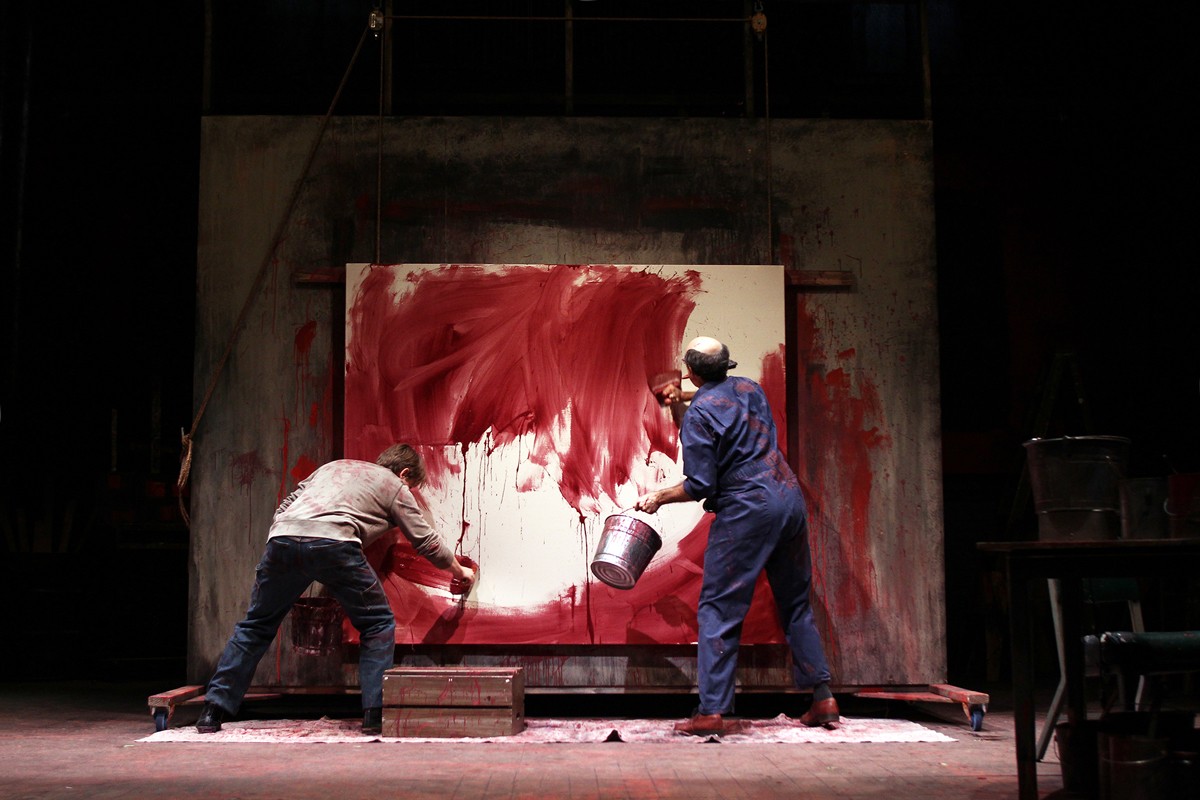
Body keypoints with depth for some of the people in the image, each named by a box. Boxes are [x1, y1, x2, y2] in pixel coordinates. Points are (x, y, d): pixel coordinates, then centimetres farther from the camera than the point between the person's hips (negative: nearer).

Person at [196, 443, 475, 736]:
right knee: (378, 625, 13)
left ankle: (213, 712, 16)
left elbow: (285, 506, 30)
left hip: (282, 536, 5)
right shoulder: (395, 486, 24)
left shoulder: (335, 466, 37)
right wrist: (459, 571, 42)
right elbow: (427, 542, 27)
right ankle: (376, 716, 6)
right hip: (331, 541, -4)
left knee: (255, 626, 20)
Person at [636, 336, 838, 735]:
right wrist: (687, 399, 41)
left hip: (746, 511, -7)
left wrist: (659, 497, 3)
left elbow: (700, 486, -12)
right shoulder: (750, 388, 12)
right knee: (796, 604, 16)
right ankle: (823, 698, 15)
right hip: (790, 499, 7)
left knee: (718, 609, -1)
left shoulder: (698, 415, -9)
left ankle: (712, 711, -4)